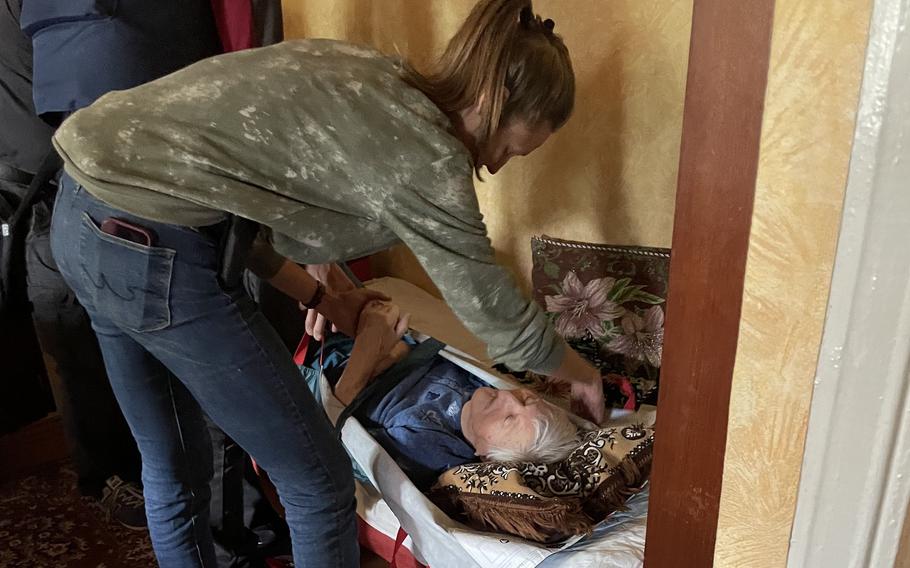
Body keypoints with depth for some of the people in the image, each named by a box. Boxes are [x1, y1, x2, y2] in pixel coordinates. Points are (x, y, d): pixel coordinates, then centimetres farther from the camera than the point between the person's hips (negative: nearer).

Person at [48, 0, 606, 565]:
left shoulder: (365, 85, 11)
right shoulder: (422, 151, -13)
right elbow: (505, 322, -5)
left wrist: (323, 300, 20)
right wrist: (585, 374, 15)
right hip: (150, 250, -10)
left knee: (173, 469, 24)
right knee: (319, 479, 4)